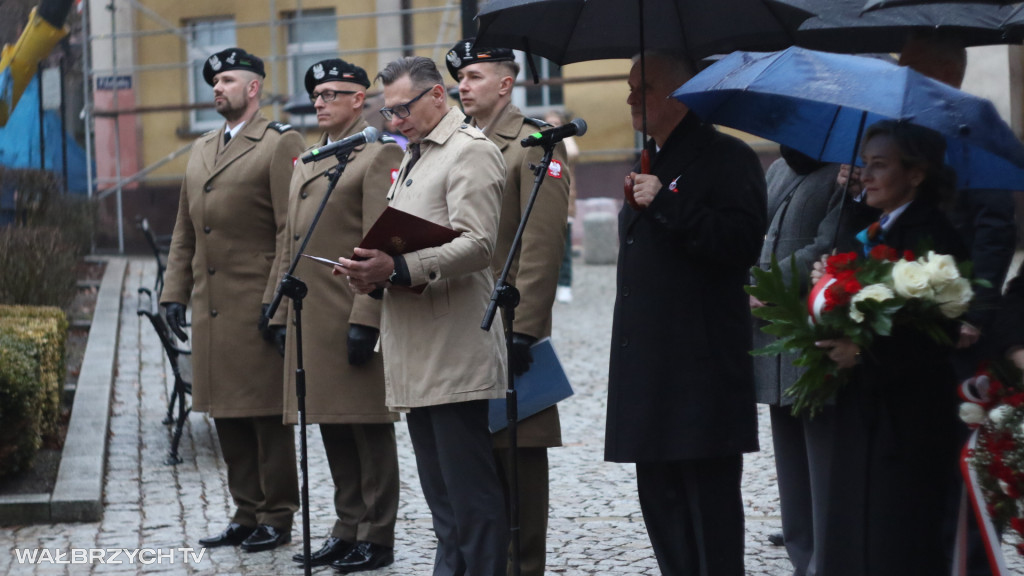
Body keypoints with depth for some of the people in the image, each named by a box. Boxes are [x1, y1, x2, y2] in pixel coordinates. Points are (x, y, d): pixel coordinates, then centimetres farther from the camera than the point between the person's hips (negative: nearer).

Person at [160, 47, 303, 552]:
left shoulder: (280, 145, -6)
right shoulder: (201, 150, 18)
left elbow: (292, 229, -12)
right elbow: (185, 231, 21)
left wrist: (276, 300, -17)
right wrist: (175, 292, 12)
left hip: (257, 307, -8)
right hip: (210, 308, 8)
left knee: (267, 414, -2)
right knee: (226, 416, 11)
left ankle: (276, 518, 6)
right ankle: (246, 514, 19)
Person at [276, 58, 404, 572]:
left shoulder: (380, 154, -7)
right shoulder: (305, 162, 18)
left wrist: (366, 320, -19)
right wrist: (281, 313, 17)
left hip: (354, 318, -8)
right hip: (310, 319, 8)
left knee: (368, 428, -1)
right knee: (331, 427, 13)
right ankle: (347, 530, 22)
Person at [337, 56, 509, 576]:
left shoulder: (470, 151, -8)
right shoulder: (412, 157, 22)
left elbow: (476, 245, -19)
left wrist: (398, 269, -28)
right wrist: (375, 275, 6)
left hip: (456, 358, -10)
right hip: (418, 360, 10)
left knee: (471, 494, -7)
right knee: (440, 494, 13)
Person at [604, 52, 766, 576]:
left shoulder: (726, 158, -8)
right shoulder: (651, 161, 20)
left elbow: (742, 242, -23)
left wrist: (666, 202, -21)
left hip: (702, 370, -9)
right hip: (648, 370, 9)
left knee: (710, 502, -5)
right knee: (660, 498, 11)